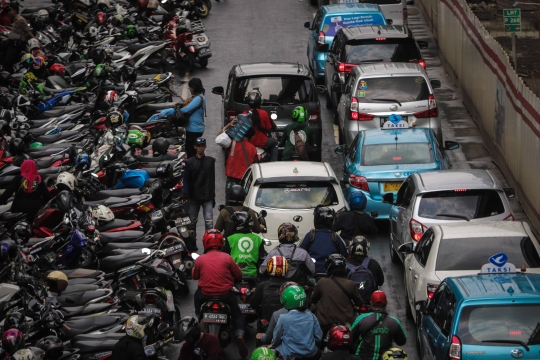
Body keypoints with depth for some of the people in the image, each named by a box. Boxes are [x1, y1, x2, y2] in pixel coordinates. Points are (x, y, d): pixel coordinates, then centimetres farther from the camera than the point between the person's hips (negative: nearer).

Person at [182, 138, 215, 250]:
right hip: (194, 197, 1)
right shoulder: (190, 162, 4)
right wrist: (186, 195, -11)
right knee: (192, 221, 7)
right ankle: (192, 245, 15)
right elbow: (186, 180, 1)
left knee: (209, 222, -10)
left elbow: (212, 179, 9)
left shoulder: (210, 161, 7)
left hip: (207, 197, -1)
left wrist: (213, 195, 7)